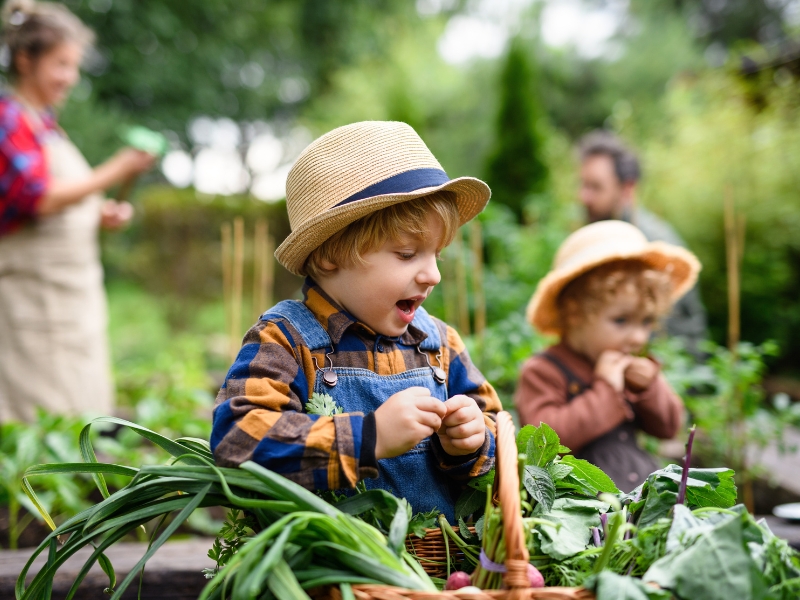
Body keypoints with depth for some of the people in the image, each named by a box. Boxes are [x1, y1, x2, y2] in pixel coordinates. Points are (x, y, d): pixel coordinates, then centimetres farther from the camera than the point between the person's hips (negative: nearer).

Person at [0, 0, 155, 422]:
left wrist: (99, 216, 4)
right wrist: (113, 173, -21)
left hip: (72, 290, 9)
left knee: (80, 415, 10)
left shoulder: (44, 123, 15)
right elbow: (36, 199, -20)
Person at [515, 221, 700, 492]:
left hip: (644, 488, 6)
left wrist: (651, 387, 0)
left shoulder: (633, 369, 16)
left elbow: (668, 427, 21)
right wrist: (605, 390, -16)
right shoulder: (542, 372, -6)